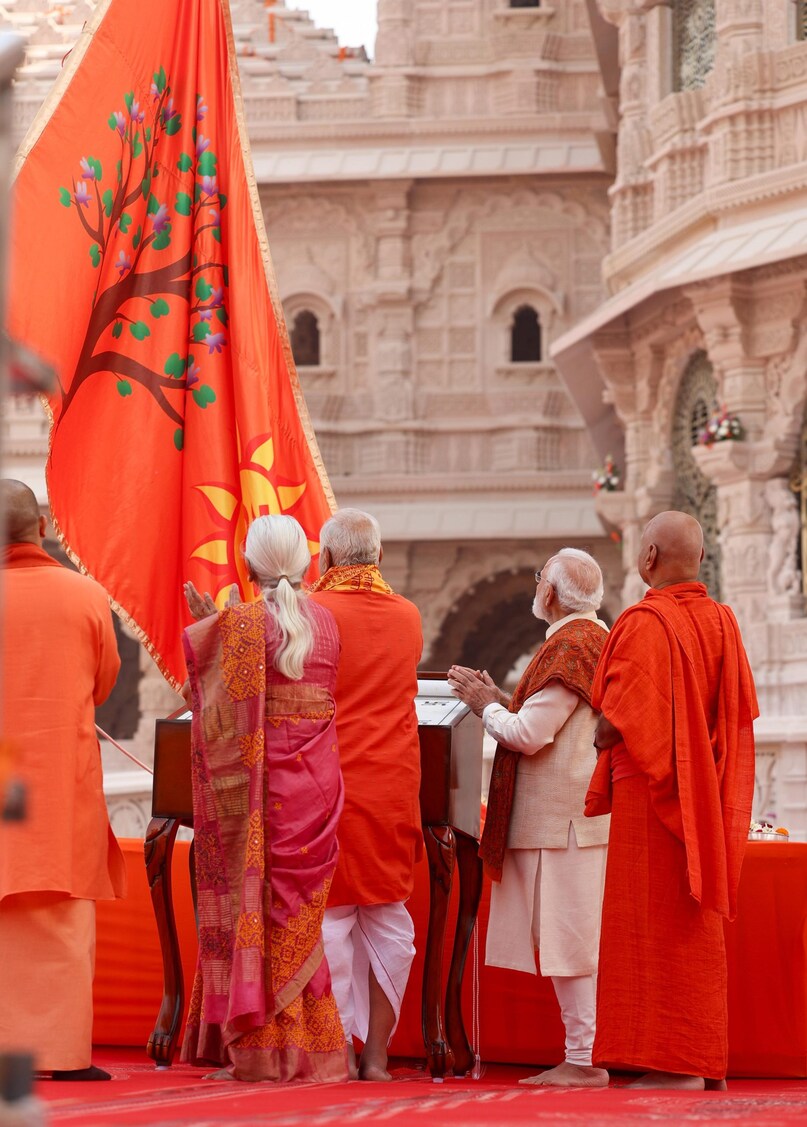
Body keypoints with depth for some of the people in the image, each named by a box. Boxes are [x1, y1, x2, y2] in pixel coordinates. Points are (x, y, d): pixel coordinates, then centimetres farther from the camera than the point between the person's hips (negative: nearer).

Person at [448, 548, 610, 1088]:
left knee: (568, 936, -7)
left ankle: (585, 1059, -5)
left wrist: (486, 705, -3)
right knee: (571, 936, 11)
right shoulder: (598, 638, 16)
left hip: (563, 818, -10)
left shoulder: (569, 647, -16)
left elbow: (529, 734, -19)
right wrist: (499, 698, 18)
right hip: (575, 816, 10)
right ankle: (587, 1055, 13)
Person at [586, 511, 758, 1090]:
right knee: (698, 929, 12)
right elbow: (741, 712, 13)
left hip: (651, 791, -8)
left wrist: (598, 738, 0)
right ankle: (707, 1062, 14)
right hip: (706, 797, 8)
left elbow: (615, 721, -19)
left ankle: (675, 1065, -6)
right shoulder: (722, 622, 7)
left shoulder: (644, 623, -16)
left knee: (659, 926, -4)